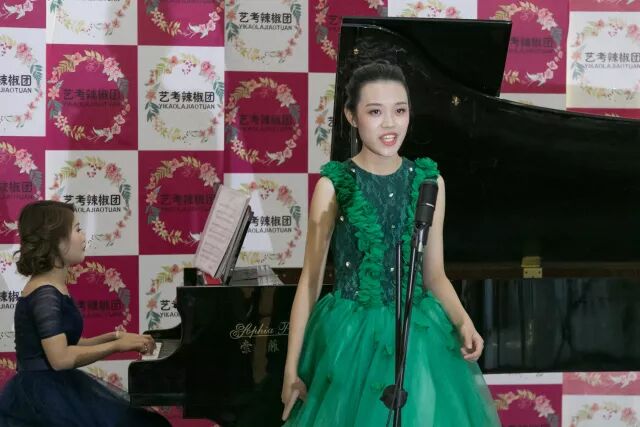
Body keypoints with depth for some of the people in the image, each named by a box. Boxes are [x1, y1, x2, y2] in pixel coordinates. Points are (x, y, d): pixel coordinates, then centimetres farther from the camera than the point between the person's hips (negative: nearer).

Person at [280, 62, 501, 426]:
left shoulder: (429, 181, 2)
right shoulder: (333, 185, -7)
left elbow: (434, 274, 8)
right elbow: (311, 279, -4)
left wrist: (463, 322, -11)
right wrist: (291, 367, -6)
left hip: (419, 336, 3)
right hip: (351, 336, -3)